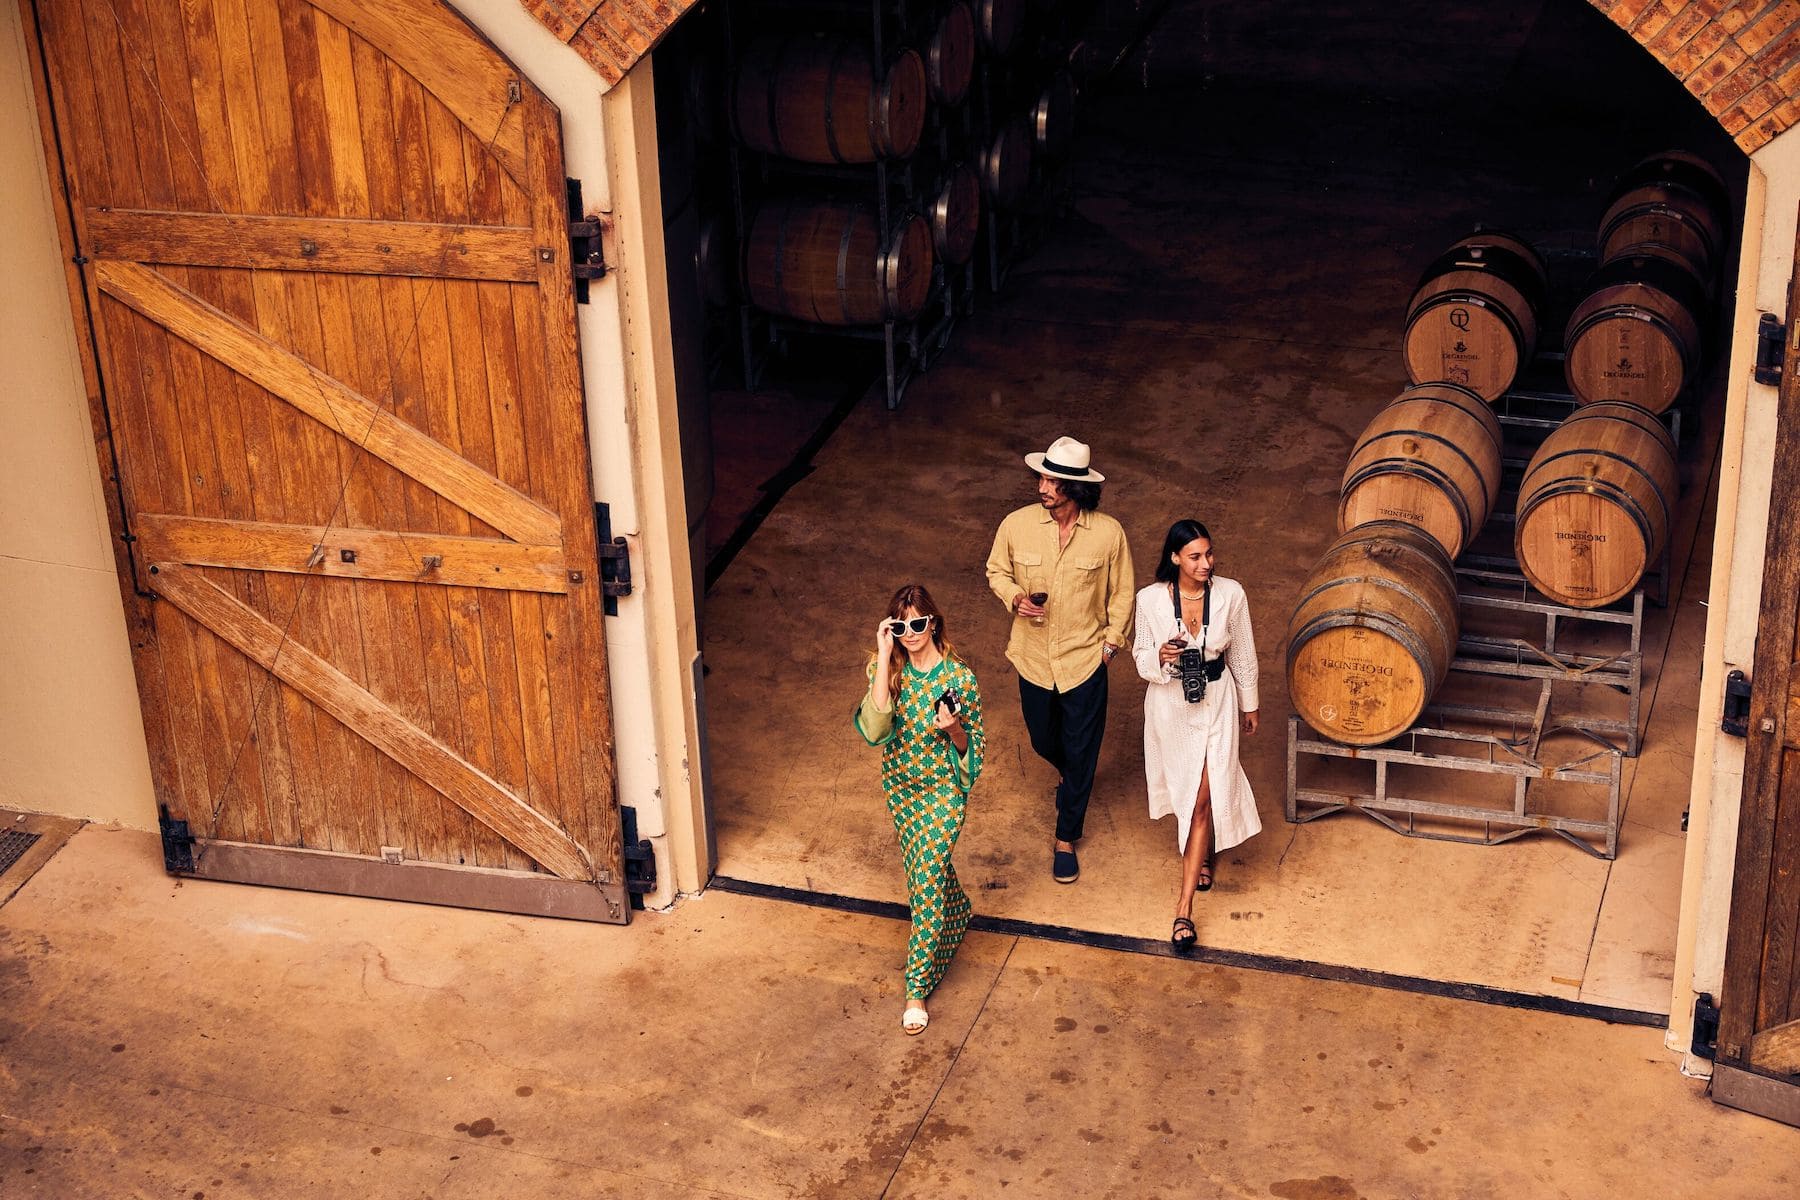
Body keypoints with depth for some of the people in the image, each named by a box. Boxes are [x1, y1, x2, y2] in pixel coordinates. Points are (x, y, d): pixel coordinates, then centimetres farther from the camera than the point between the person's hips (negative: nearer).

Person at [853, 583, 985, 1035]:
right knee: (927, 868, 19)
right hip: (901, 786, 4)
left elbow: (973, 747, -5)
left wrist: (955, 729, -28)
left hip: (944, 787, -4)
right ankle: (957, 914, 53)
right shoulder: (888, 670, -9)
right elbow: (873, 729, -27)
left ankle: (918, 988, -4)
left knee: (927, 878, -12)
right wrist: (885, 659, -29)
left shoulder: (959, 677, -15)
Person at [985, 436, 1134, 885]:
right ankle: (1068, 773, 58)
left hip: (1084, 659, -2)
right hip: (1034, 657, 2)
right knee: (1044, 741, 22)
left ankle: (1066, 839, 24)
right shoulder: (1017, 525, -13)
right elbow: (997, 571, 4)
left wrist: (1112, 641, -3)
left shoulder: (1108, 533, -15)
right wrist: (1016, 598, -14)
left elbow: (1121, 593, -1)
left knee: (1080, 752, 6)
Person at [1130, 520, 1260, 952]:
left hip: (1216, 701, -1)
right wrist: (1160, 656, -28)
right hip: (1170, 702, 1)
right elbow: (1141, 656, -4)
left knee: (1202, 797, -5)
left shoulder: (1230, 594, -15)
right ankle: (1201, 854, 55)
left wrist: (1248, 704, 10)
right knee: (1182, 785, 21)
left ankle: (1184, 908, -1)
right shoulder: (1150, 599, -16)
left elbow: (1243, 655, -1)